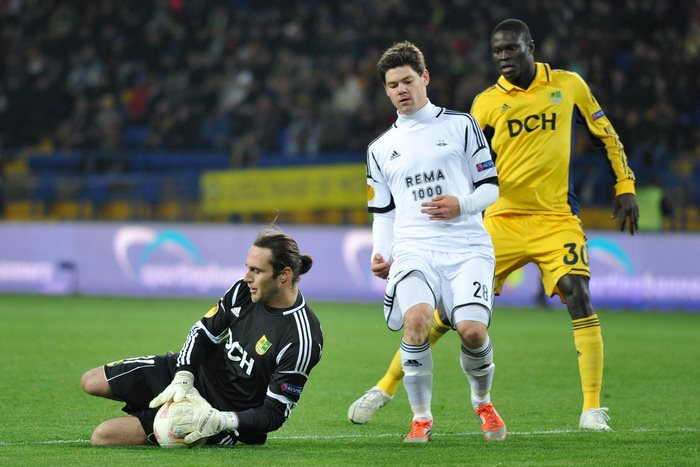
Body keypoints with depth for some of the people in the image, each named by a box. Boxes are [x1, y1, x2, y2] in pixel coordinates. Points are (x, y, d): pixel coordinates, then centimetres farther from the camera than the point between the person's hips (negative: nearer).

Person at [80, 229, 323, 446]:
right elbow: (203, 332, 1)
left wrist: (221, 421, -35)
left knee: (103, 437, -15)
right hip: (194, 373, 7)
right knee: (91, 382, 8)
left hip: (224, 411, -7)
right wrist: (182, 380, -15)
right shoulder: (244, 290, -10)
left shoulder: (302, 340, -29)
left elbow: (274, 414, -24)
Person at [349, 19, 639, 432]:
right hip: (502, 220, 1)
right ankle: (386, 388, 10)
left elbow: (606, 135, 13)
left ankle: (593, 409, -12)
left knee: (578, 297, -21)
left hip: (556, 219, -1)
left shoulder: (569, 85, 2)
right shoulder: (487, 103, 1)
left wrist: (626, 188, 8)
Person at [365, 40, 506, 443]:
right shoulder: (381, 149, 20)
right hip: (413, 250, 2)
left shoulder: (460, 125, 11)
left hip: (467, 247, -1)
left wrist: (462, 205, -11)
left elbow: (490, 187, 10)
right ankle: (421, 417, -15)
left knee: (473, 330, -22)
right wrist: (381, 254, 7)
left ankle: (483, 401, 11)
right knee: (416, 318, -29)